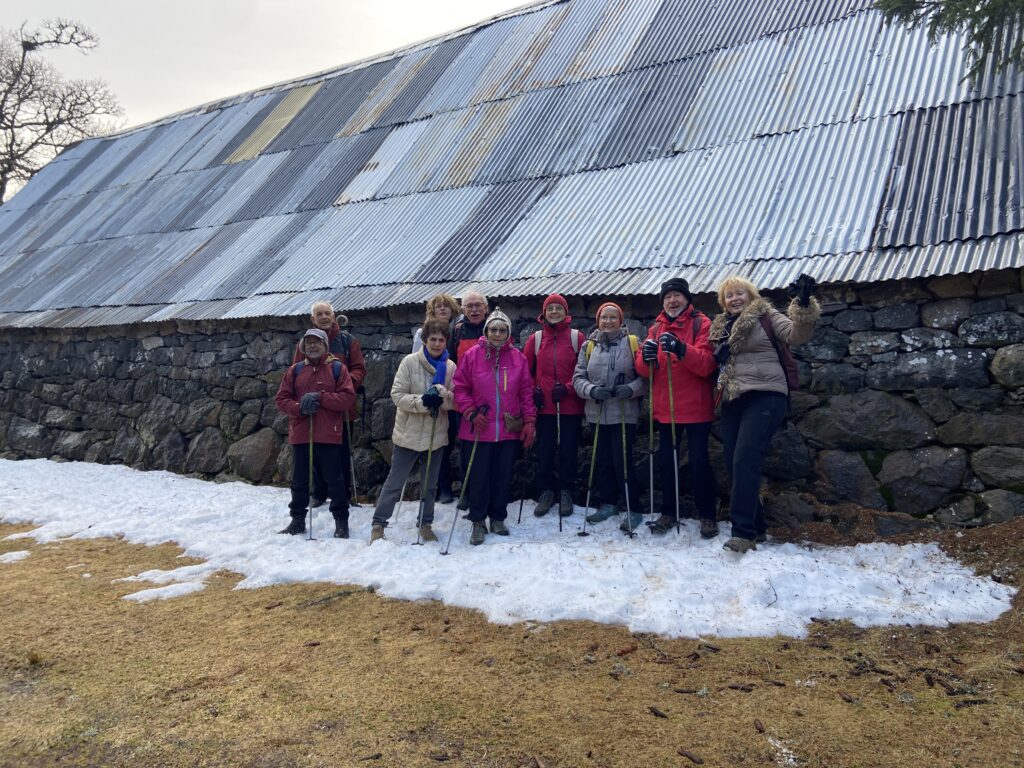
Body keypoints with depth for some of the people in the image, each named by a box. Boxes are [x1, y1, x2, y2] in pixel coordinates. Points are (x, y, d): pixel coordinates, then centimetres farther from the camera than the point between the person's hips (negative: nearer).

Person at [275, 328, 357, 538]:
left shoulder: (337, 368, 2)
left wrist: (320, 397, -17)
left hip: (329, 435, -3)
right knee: (299, 480, 13)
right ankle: (297, 520, 26)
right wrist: (299, 408, -13)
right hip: (300, 434, 3)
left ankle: (341, 522, 16)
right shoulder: (295, 370, 9)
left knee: (334, 480, 4)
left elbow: (348, 397, -7)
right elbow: (281, 399, 6)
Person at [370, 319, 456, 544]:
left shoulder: (450, 367, -1)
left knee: (430, 485, 16)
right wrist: (422, 401, -27)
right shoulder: (410, 362, -9)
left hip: (437, 435, 3)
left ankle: (425, 524, 32)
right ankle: (378, 524, 17)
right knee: (395, 482, 4)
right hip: (409, 434, -3)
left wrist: (442, 393, -23)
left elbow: (455, 400, -2)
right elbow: (397, 395, -13)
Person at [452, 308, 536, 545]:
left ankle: (498, 518, 27)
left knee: (503, 476, 11)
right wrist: (471, 413, -12)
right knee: (479, 477, 4)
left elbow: (526, 392, 5)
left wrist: (529, 422, 0)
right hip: (479, 430, -2)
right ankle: (478, 521, 18)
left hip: (510, 430, 2)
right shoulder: (471, 355, -3)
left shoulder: (518, 357, 3)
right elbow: (460, 388, 0)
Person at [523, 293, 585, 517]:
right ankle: (546, 490, 21)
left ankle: (566, 492, 21)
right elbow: (525, 369, 9)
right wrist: (533, 391, -2)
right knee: (544, 450, 7)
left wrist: (568, 388, -11)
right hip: (544, 406, 1)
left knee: (568, 449, 6)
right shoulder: (535, 338, 4)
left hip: (570, 405, -1)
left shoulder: (576, 337, -1)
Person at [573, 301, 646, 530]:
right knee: (602, 460, 12)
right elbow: (578, 378, 5)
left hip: (624, 414, -4)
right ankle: (608, 504, 28)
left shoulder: (632, 343, -1)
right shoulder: (589, 346, 8)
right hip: (597, 413, 4)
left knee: (622, 461, -6)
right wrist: (591, 390, -13)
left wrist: (630, 389, -20)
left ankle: (634, 510, 7)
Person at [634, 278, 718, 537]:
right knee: (665, 460, 9)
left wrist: (681, 349, -32)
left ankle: (707, 516, 13)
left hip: (696, 407, -4)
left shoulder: (701, 324, -3)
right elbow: (644, 370, 3)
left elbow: (706, 365, -17)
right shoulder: (656, 328, 10)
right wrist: (646, 357, -20)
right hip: (666, 408, 4)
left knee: (699, 461, 0)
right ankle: (669, 512, 22)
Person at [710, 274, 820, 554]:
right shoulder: (721, 327, 19)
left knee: (745, 461, -18)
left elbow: (796, 334, -12)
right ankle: (756, 526, 19)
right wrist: (718, 355, 2)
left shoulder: (766, 316, 2)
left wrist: (803, 304, -28)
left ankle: (744, 532, -13)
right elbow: (715, 363, 24)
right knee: (734, 465, 6)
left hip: (764, 398, -7)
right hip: (733, 402, 7)